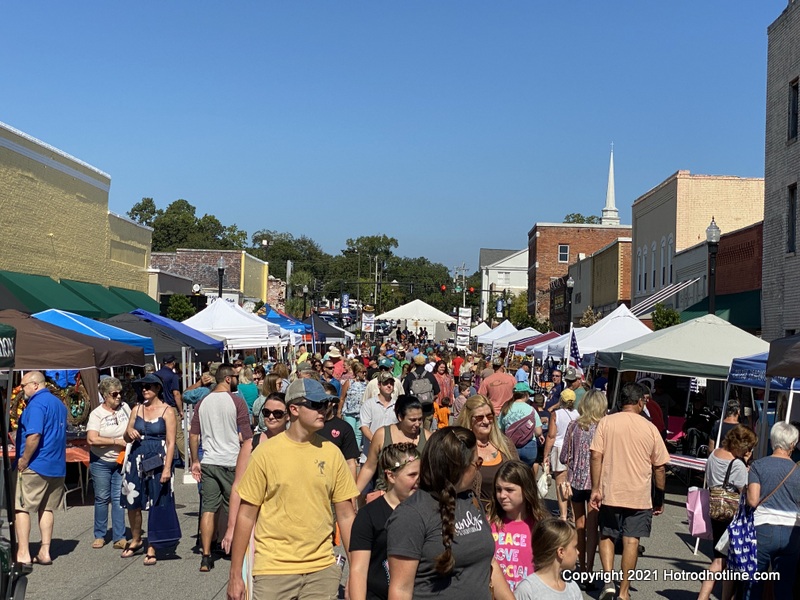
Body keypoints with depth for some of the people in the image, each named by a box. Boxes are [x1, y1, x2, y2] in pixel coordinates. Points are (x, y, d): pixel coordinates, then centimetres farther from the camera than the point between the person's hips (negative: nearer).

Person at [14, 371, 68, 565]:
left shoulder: (36, 403, -13)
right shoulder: (59, 403, 15)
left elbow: (34, 435, -24)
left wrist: (24, 459, -14)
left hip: (35, 465, -8)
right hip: (57, 466, 8)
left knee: (22, 508, 0)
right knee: (46, 509, 12)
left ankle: (23, 554, -1)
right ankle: (45, 552, 12)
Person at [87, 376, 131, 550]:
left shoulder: (124, 408, 1)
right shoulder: (97, 414, -11)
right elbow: (91, 439, -23)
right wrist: (117, 441, -21)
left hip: (121, 462, 2)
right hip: (101, 462, -2)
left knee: (119, 499, 2)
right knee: (102, 499, 7)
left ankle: (119, 538, 5)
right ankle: (99, 536, 20)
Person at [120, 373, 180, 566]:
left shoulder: (166, 411, -4)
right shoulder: (137, 409, 9)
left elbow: (170, 442, -9)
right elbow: (127, 439, 14)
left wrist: (167, 468, -16)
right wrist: (129, 432, -10)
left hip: (157, 461, -4)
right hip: (136, 460, 4)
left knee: (156, 505, 0)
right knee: (132, 503, 9)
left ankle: (151, 549, 10)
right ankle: (136, 540, 31)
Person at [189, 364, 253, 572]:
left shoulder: (203, 402, 7)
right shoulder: (236, 401, -7)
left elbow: (193, 435, 8)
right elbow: (246, 437, -7)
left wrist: (195, 461, 15)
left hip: (208, 462, 4)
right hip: (231, 462, -4)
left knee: (208, 508, 4)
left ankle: (206, 557, 2)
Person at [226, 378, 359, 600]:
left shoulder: (331, 453, 1)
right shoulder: (266, 452, -6)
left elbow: (346, 515, 6)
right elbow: (246, 515, -3)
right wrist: (235, 575, -3)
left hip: (322, 569, 3)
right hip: (274, 569, -2)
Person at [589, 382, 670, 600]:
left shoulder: (606, 422, -3)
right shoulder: (650, 428, -1)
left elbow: (596, 456, -10)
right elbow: (659, 467, 3)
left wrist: (596, 489, -5)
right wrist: (659, 498, 13)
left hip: (610, 493, 1)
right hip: (640, 496, 0)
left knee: (606, 536, 16)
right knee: (631, 541, 6)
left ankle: (608, 581, 2)